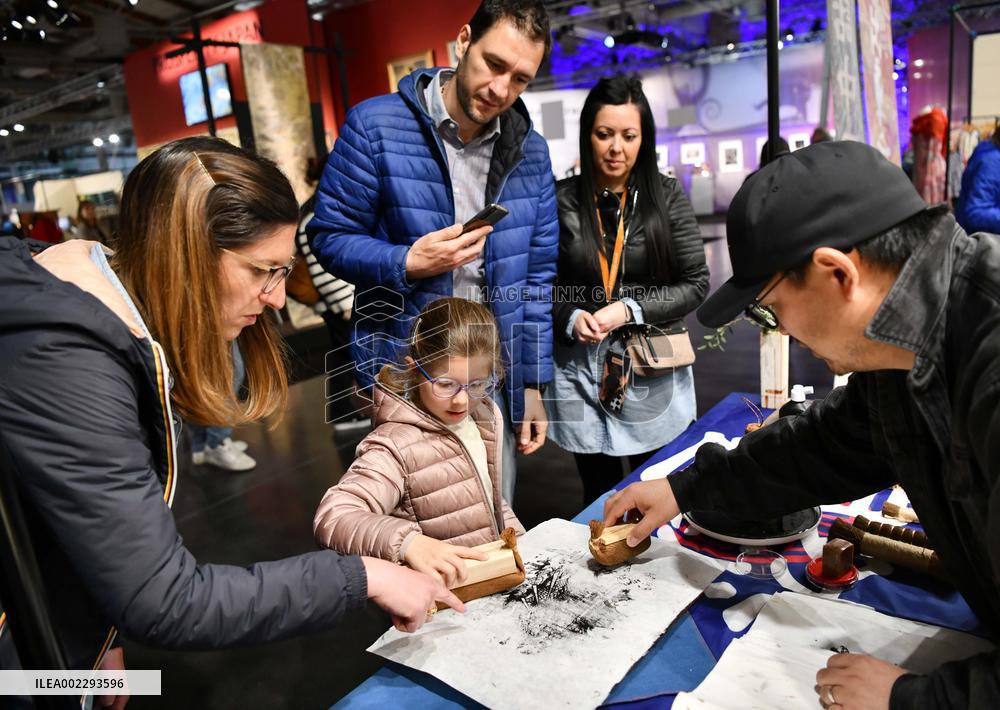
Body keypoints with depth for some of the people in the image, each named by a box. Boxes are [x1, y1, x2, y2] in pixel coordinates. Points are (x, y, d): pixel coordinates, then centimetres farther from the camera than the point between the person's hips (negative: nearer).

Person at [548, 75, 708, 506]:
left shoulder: (666, 196, -1)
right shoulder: (563, 200, -1)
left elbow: (696, 283, 0)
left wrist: (629, 310, -13)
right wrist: (570, 318, -13)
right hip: (580, 373, 0)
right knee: (599, 498, 14)